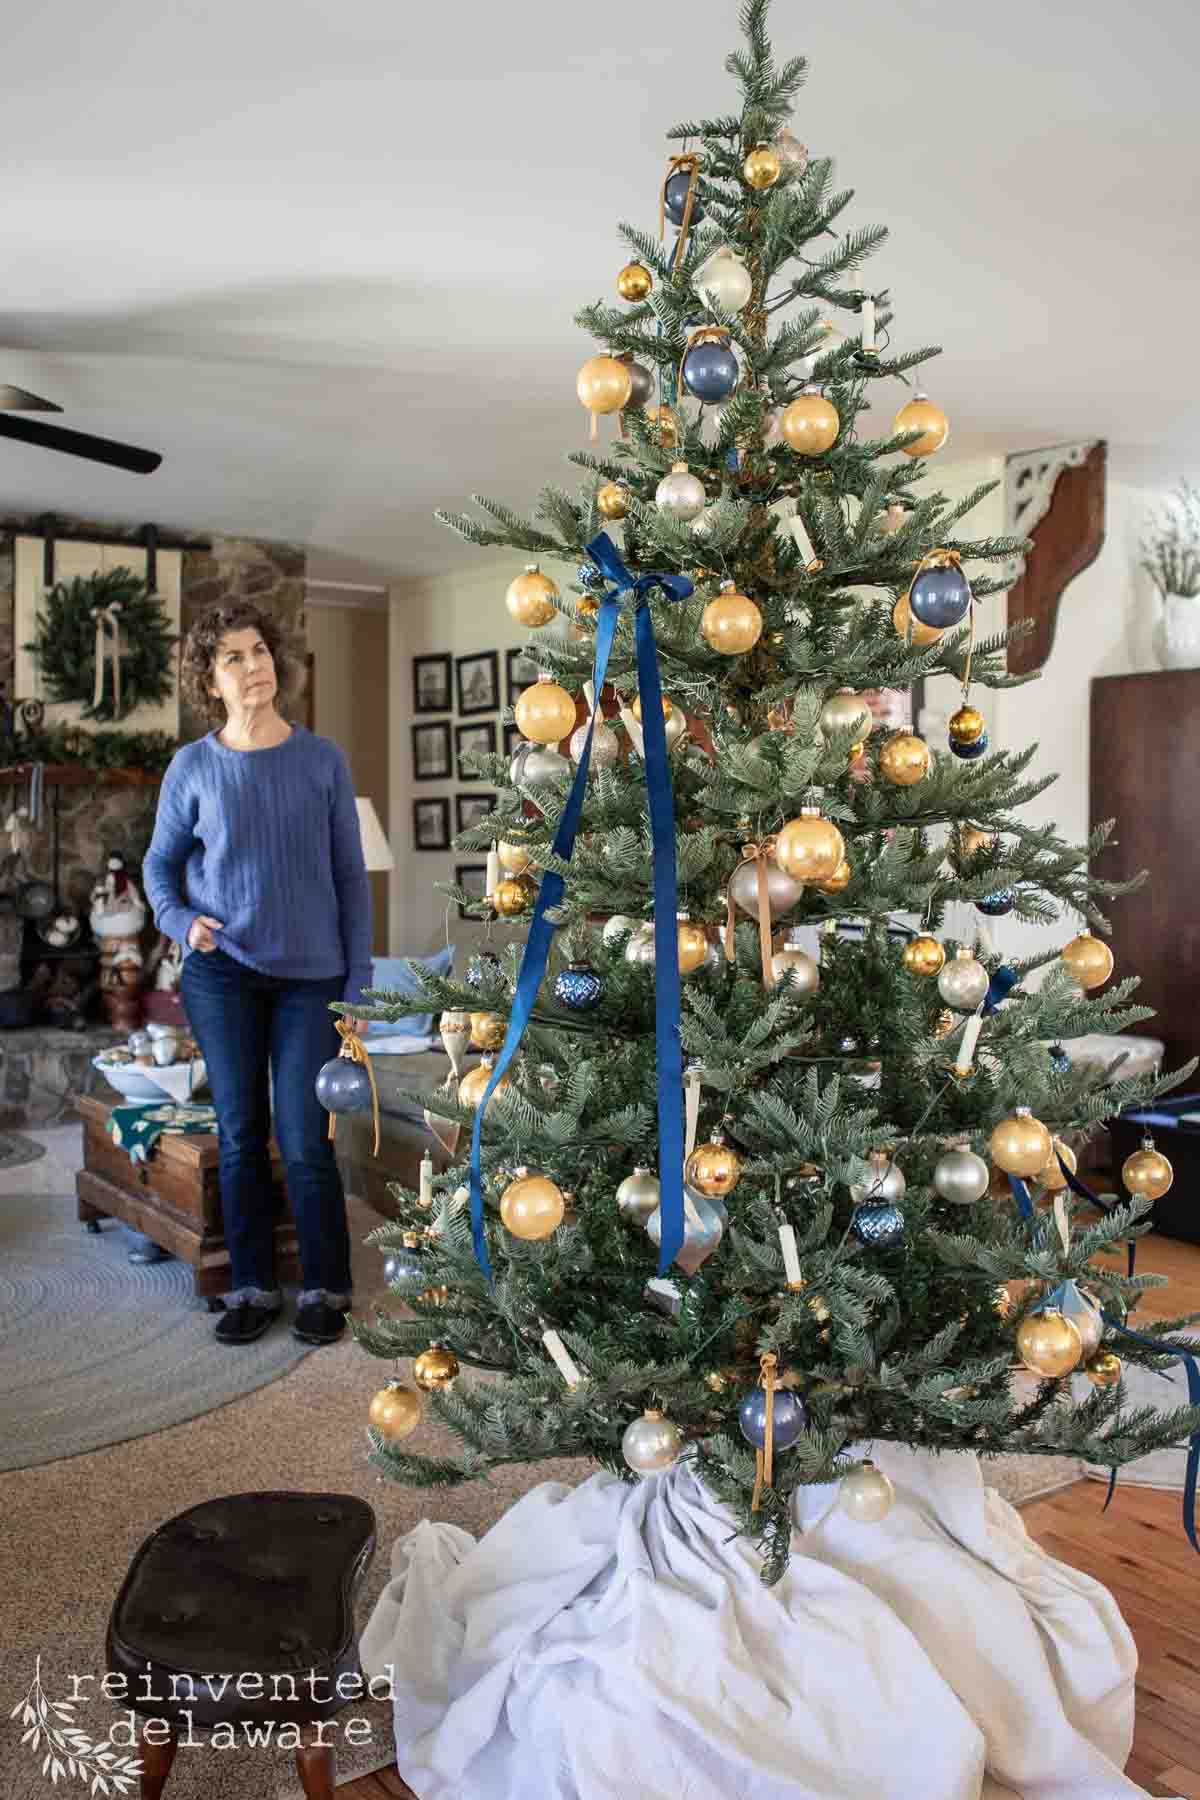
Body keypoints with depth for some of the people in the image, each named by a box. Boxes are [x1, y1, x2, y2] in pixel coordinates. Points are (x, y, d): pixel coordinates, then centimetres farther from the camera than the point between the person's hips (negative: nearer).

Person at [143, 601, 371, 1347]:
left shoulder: (323, 760, -2)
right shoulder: (193, 768, -1)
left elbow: (350, 873, 1)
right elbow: (160, 864, 11)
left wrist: (359, 978, -2)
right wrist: (182, 921, -10)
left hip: (310, 975, -1)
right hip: (223, 972, 1)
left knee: (306, 1141, 0)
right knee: (240, 1135, 7)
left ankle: (327, 1288, 18)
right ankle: (253, 1287, 23)